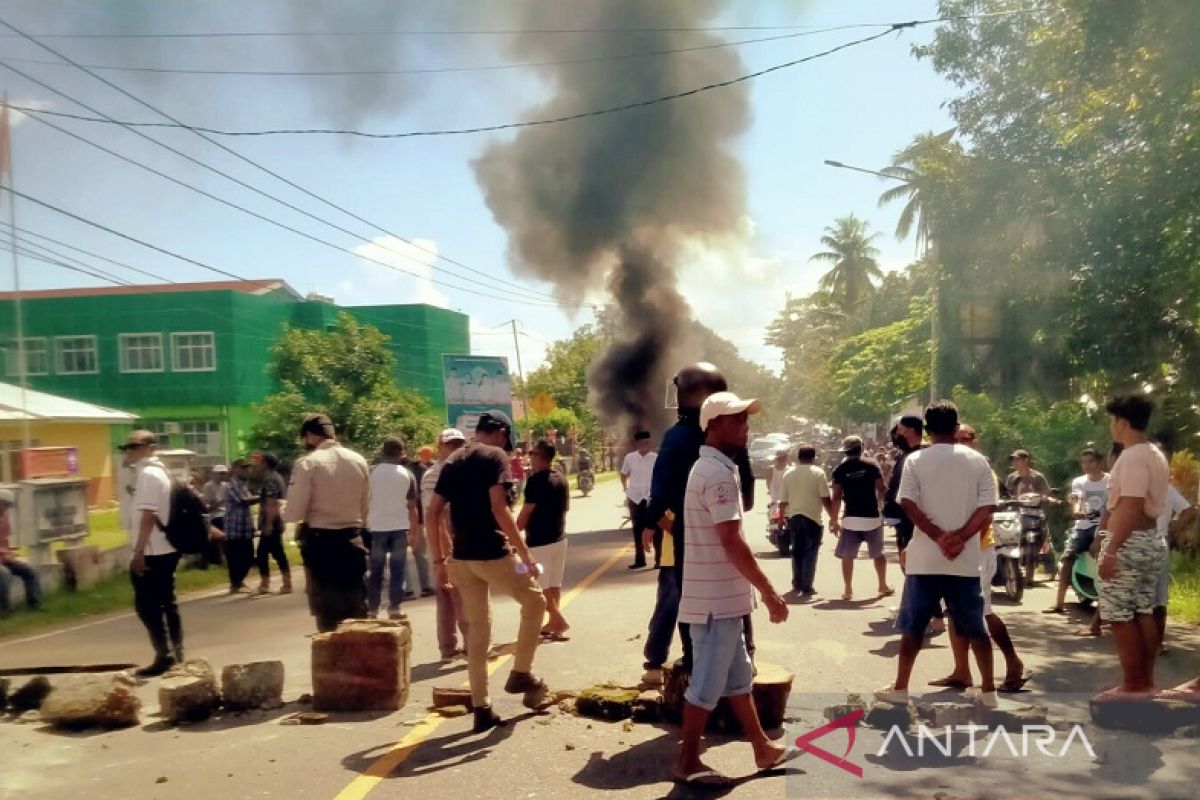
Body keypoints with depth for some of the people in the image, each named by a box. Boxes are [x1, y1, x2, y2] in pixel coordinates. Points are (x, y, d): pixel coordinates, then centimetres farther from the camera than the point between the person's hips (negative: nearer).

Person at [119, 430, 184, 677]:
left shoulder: (147, 474, -15)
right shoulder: (158, 471, 15)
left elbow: (148, 516, -21)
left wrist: (139, 551, -21)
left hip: (152, 551, -10)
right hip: (165, 549, 10)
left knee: (146, 604, -4)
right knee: (166, 603, 12)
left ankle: (164, 655, -3)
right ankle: (176, 654, 16)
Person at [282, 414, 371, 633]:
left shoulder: (307, 463, -11)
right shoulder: (359, 461, 4)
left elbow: (294, 513, -12)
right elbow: (365, 508, 8)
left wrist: (283, 510, 9)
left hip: (320, 543, -4)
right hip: (352, 541, 4)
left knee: (327, 615, 5)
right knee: (357, 611, 12)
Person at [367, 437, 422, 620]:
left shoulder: (372, 472, 0)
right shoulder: (407, 475, 1)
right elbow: (412, 507, 1)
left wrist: (365, 524, 11)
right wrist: (414, 531, 7)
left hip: (377, 527, 1)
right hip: (400, 527, 0)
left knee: (376, 571, 8)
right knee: (397, 570, 5)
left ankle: (372, 609, 8)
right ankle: (394, 608, 4)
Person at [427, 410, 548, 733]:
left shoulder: (451, 462, 13)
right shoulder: (495, 456, -7)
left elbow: (433, 514, 10)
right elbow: (498, 509, -18)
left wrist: (439, 559, 16)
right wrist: (525, 553, -15)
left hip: (461, 557, 7)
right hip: (492, 554, -7)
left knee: (477, 630, 13)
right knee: (535, 601, 17)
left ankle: (482, 709, 15)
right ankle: (520, 674, 18)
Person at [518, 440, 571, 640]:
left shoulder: (537, 480, -18)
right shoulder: (561, 478, 7)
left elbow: (526, 512, -17)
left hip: (539, 541, -8)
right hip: (559, 537, 8)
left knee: (541, 587, 0)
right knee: (554, 584, 15)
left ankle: (559, 623, -3)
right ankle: (554, 622, 20)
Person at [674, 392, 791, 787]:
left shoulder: (712, 468, 13)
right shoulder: (718, 473, -20)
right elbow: (732, 542, -24)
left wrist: (757, 590, 22)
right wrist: (769, 592, -18)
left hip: (722, 595, 10)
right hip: (717, 599, -10)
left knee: (738, 677, 18)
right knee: (708, 682, 1)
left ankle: (763, 749, 30)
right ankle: (688, 762, 12)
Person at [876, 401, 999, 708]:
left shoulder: (915, 460, -2)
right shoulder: (978, 461, 3)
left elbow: (909, 505, -12)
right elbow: (987, 508, -6)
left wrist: (939, 537, -12)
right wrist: (959, 537, -13)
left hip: (925, 558, -1)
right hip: (965, 559, 2)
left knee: (913, 626, 7)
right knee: (975, 627, 12)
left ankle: (900, 687, 12)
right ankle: (988, 689, 18)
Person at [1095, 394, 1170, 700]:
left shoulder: (1132, 457, -18)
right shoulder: (1155, 455, 14)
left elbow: (1131, 508, -24)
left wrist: (1110, 551, -24)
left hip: (1129, 543, -10)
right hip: (1151, 540, 10)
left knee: (1121, 616, -4)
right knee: (1144, 614, 13)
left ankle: (1132, 686, 1)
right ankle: (1146, 681, 19)